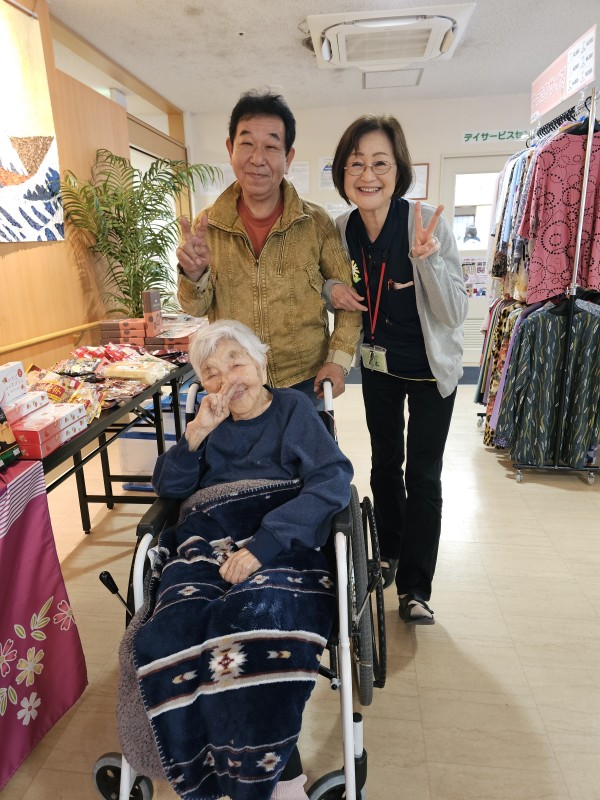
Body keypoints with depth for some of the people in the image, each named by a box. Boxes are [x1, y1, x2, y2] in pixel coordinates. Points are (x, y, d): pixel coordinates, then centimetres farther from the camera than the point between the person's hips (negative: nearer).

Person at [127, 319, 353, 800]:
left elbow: (333, 483, -4)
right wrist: (198, 432, 1)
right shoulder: (211, 422, 24)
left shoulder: (293, 408, 12)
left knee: (258, 621, -35)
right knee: (176, 634, -27)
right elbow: (168, 487, 17)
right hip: (205, 548, 4)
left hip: (280, 546, -3)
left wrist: (261, 544, -16)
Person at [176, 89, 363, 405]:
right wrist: (194, 274, -21)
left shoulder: (316, 223, -6)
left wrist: (338, 360, -9)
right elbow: (197, 308, 0)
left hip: (306, 382, 0)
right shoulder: (206, 227, -2)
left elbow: (347, 297, 1)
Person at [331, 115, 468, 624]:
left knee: (423, 476, 4)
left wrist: (427, 259, -35)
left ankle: (415, 586, 23)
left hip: (431, 369, -3)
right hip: (378, 364, 4)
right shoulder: (340, 230, -9)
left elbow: (455, 315, -20)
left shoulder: (430, 223, -20)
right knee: (385, 462, 17)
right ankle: (391, 551, 40)